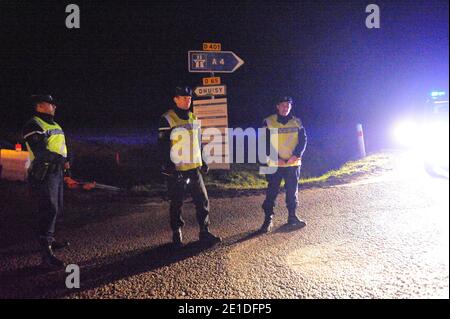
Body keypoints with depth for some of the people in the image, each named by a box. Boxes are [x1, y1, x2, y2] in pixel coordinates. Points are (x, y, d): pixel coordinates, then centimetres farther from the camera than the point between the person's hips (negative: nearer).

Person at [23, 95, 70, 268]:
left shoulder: (54, 125, 19)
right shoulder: (33, 126, -10)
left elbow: (62, 148, 21)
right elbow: (41, 152, -22)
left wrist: (64, 164, 5)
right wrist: (62, 161, -19)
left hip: (57, 172, 9)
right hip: (44, 174, -9)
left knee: (56, 209, 16)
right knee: (49, 210, -13)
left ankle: (50, 240, 32)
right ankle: (46, 252, -12)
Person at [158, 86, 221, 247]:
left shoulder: (194, 118, 13)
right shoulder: (167, 119, -8)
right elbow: (163, 146, -11)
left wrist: (202, 162, 17)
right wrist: (168, 167, -16)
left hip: (194, 168, 6)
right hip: (177, 170, -6)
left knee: (203, 200, 5)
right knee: (177, 204, 6)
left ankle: (205, 233, 15)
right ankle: (177, 235, 21)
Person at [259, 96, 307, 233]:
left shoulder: (297, 122, 7)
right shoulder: (268, 122, -2)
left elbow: (303, 140, 5)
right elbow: (264, 143, -5)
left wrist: (296, 155, -11)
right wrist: (275, 158, -14)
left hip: (293, 164, 3)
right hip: (274, 164, -3)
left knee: (293, 190, 11)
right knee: (272, 192, 0)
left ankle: (292, 216, 25)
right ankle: (268, 219, 8)